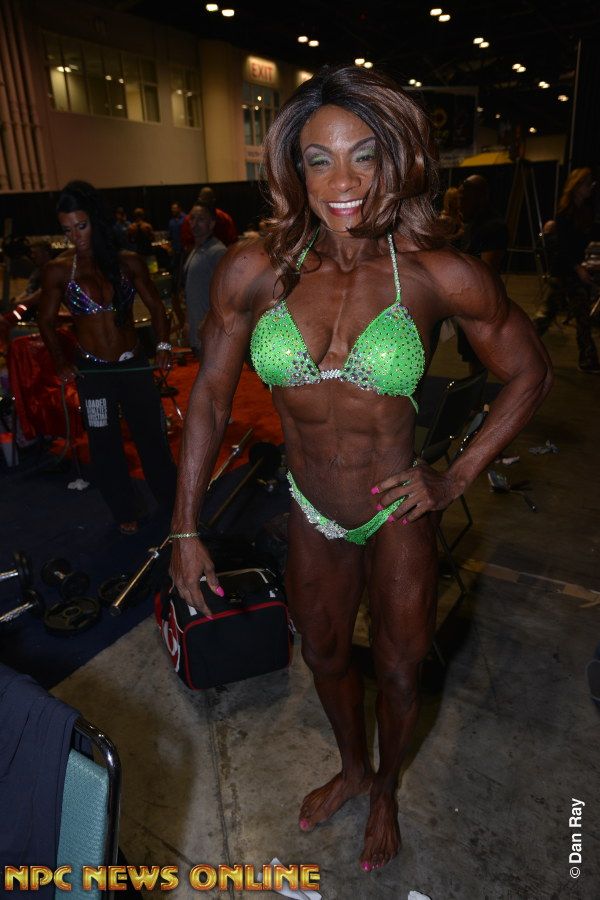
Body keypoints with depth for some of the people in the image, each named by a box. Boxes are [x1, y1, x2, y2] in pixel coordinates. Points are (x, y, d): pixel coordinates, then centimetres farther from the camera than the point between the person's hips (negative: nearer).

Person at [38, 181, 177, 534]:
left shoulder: (129, 262, -5)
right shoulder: (58, 271, -6)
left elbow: (156, 307, 5)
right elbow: (47, 321, 5)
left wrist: (163, 345, -7)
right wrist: (62, 362, -5)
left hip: (135, 365, 1)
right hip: (92, 371, 0)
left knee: (153, 434, 11)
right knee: (106, 446, 11)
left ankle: (171, 498, 32)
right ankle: (125, 511, 31)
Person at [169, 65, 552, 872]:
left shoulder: (440, 275, -18)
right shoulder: (256, 270, -13)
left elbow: (530, 374, -5)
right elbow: (210, 397, -6)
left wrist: (456, 481, -11)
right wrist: (185, 529, -5)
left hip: (396, 514, -2)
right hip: (311, 513, 3)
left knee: (398, 668, 19)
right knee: (324, 655, 24)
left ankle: (386, 791, 54)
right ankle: (353, 767, 59)